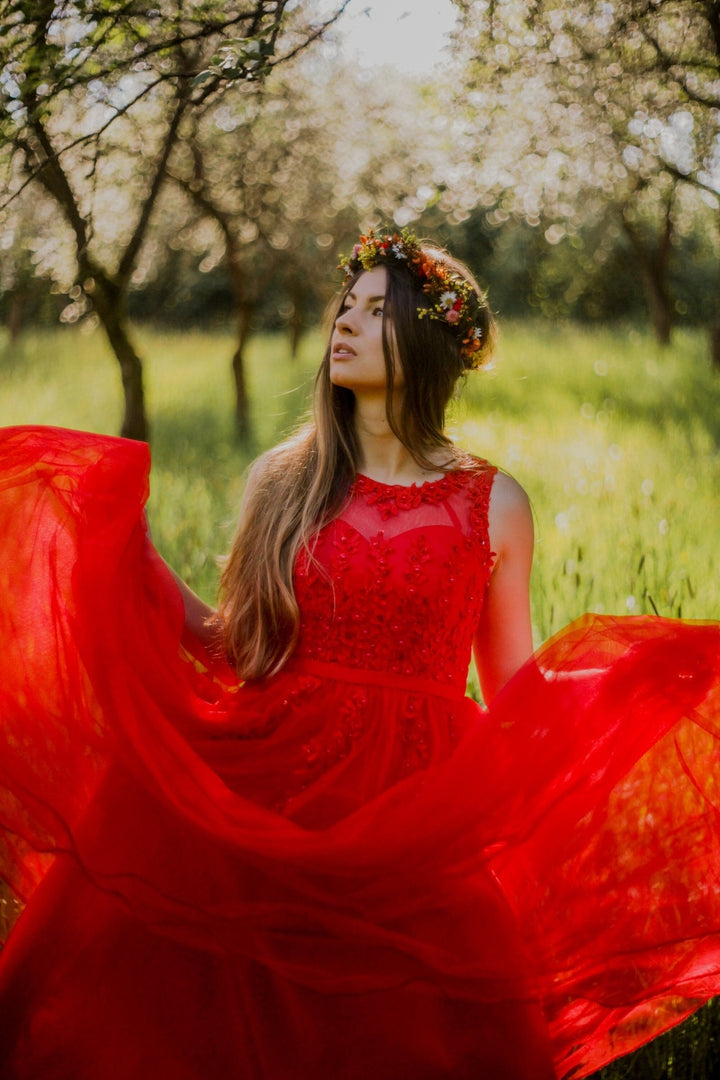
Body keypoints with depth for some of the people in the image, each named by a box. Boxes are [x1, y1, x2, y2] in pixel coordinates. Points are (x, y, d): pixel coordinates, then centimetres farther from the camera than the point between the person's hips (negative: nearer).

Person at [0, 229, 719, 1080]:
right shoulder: (283, 480, 6)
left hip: (417, 816, -1)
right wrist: (130, 548, 2)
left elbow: (515, 685, 7)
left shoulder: (491, 505, 2)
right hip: (269, 802, 1)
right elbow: (233, 649, 6)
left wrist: (632, 669, -7)